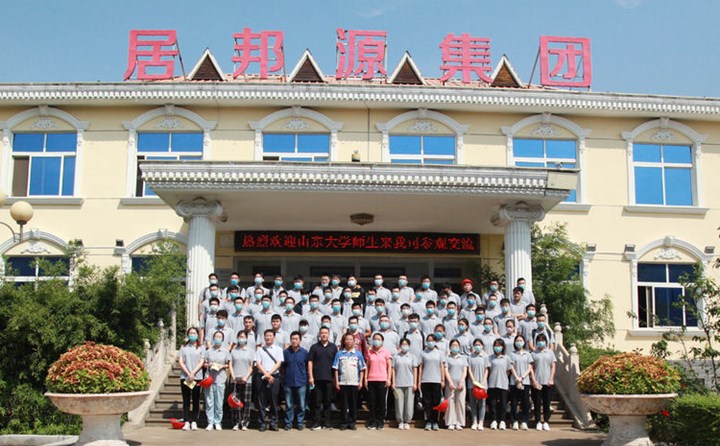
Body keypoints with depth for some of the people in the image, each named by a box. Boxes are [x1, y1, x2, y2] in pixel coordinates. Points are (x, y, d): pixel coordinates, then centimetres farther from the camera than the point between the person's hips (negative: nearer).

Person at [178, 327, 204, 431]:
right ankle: (186, 422, 2)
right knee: (186, 400, 1)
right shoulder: (184, 347, 11)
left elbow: (201, 362, 0)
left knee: (196, 401, 1)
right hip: (185, 377, 1)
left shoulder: (201, 348, 8)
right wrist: (188, 374, -9)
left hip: (197, 377, -1)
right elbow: (181, 362, 3)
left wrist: (193, 373, -11)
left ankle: (194, 422, 5)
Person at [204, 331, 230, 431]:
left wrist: (222, 366, -7)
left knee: (219, 402, -1)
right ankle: (210, 422, 7)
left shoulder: (225, 351, 8)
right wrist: (209, 365, -7)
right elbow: (204, 364, 13)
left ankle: (218, 422, 8)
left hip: (220, 379, -1)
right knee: (209, 401, 0)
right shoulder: (209, 351, 9)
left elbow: (228, 365, 11)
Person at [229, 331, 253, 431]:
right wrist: (233, 376, -5)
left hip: (247, 380, -1)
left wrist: (246, 377, -8)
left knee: (246, 402, -2)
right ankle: (236, 423, 3)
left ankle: (244, 423, 3)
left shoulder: (251, 351, 9)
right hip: (235, 380, 1)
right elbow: (230, 365, 9)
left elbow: (252, 366, 4)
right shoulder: (234, 351, 12)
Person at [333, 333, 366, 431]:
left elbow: (362, 369, 6)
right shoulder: (339, 354, 5)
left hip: (354, 383, 0)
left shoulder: (358, 354, 5)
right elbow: (336, 369, 5)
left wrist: (361, 381, -1)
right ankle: (344, 422, 11)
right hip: (342, 382, 0)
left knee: (353, 404, 4)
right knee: (343, 404, 3)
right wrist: (336, 381, -1)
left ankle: (352, 422, 13)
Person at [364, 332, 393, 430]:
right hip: (371, 380, 2)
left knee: (381, 401, 0)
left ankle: (380, 423, 8)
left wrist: (389, 379, -4)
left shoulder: (386, 352, 4)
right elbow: (367, 366, 12)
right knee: (372, 401, 2)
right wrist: (365, 378, 4)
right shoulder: (369, 352, 10)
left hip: (382, 380, -2)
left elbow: (389, 366, 4)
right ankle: (372, 422, 10)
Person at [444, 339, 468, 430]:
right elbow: (446, 370, 1)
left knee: (460, 403, -1)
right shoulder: (447, 358, 9)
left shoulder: (463, 358, 16)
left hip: (460, 384, 2)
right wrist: (450, 382, -10)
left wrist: (461, 382, -4)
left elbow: (465, 371, 9)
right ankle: (451, 423, -1)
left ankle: (459, 423, 3)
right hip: (450, 384, -2)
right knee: (450, 403, -4)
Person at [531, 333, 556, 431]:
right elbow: (531, 368, 2)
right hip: (536, 382, -1)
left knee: (546, 402, 4)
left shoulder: (550, 352, 9)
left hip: (547, 382, 1)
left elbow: (553, 367, 7)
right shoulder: (534, 353, 4)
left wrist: (551, 379, -3)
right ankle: (538, 422, 6)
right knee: (537, 403, 1)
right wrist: (534, 380, -7)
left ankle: (546, 422, 9)